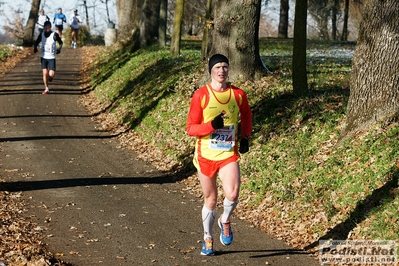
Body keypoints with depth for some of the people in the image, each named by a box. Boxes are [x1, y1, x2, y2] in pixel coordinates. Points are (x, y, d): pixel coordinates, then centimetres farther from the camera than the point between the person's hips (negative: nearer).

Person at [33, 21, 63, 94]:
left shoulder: (54, 35, -9)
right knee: (45, 73, -3)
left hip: (51, 57, -2)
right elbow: (36, 42, 13)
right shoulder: (42, 35, 0)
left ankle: (50, 77, 30)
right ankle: (46, 89, 13)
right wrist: (35, 48, -8)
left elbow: (60, 42, 4)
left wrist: (59, 48, -15)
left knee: (51, 74, -9)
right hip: (43, 57, 2)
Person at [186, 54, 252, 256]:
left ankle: (225, 221, 11)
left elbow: (246, 116, 21)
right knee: (210, 200, 10)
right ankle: (208, 239, 31)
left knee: (232, 194, -21)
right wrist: (212, 125, -24)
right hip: (206, 155, -1)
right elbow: (190, 128, -8)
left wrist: (245, 137, 7)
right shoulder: (201, 95, -8)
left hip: (229, 155, 1)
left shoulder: (238, 94, 0)